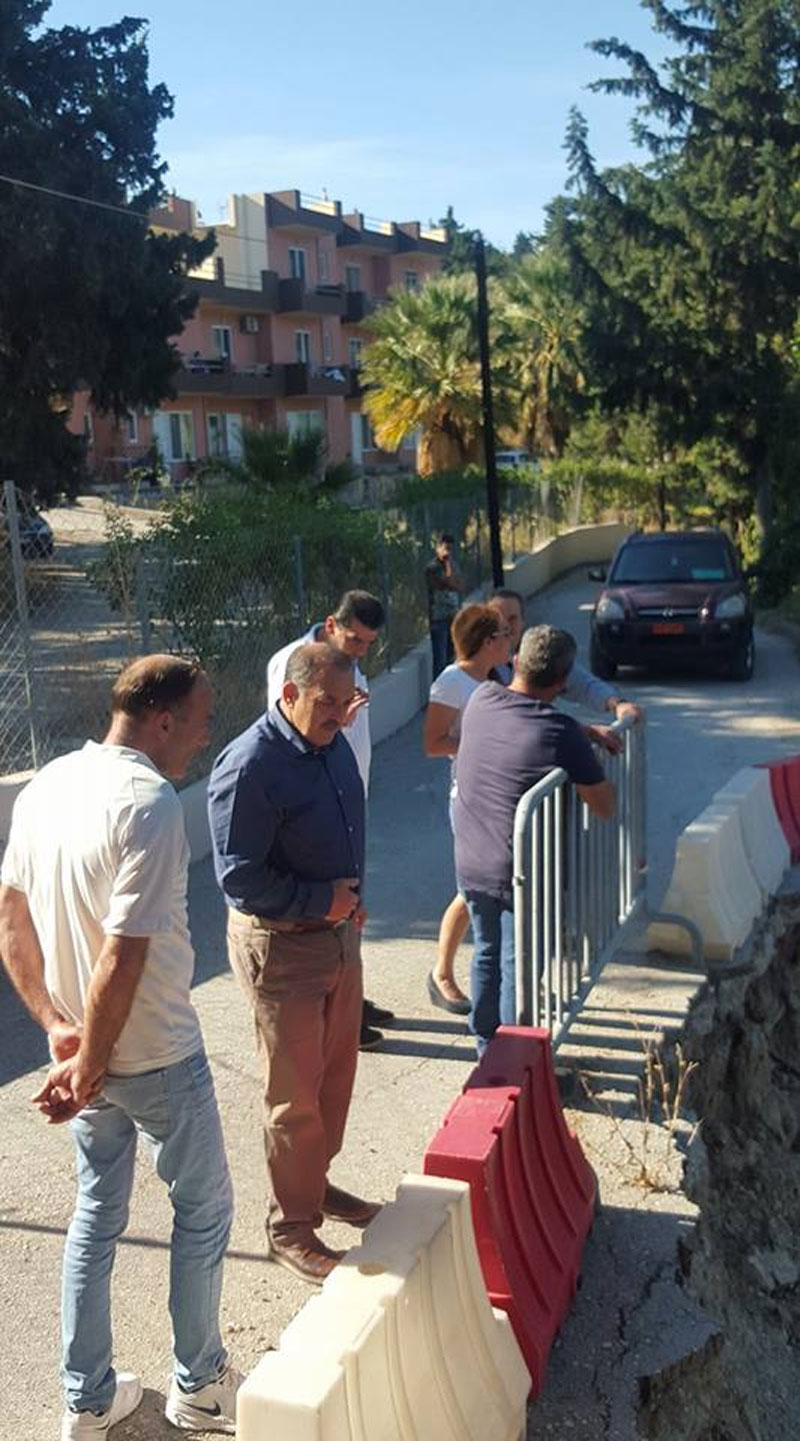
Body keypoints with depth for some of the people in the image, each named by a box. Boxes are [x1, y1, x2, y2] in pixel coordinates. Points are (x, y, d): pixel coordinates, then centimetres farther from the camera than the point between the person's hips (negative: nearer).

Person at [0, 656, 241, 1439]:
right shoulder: (149, 804, -25)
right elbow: (123, 956, -28)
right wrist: (88, 1067, -17)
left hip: (89, 1046, 7)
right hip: (155, 1055, -7)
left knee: (95, 1213, 21)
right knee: (203, 1208, 15)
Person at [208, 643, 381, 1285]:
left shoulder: (335, 745, 3)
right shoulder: (249, 765, -24)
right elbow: (239, 877, -23)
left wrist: (353, 894, 6)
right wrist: (322, 901, -19)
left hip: (339, 931, 8)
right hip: (280, 944, -8)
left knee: (337, 1071, 21)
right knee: (295, 1094, 4)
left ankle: (317, 1182, 42)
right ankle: (292, 1227, 22)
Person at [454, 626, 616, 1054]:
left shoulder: (481, 700, -4)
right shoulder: (561, 733, -21)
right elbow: (606, 808, -12)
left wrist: (586, 734, 15)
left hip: (470, 864, 6)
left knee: (486, 955, 22)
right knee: (518, 969, 8)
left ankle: (486, 1046, 37)